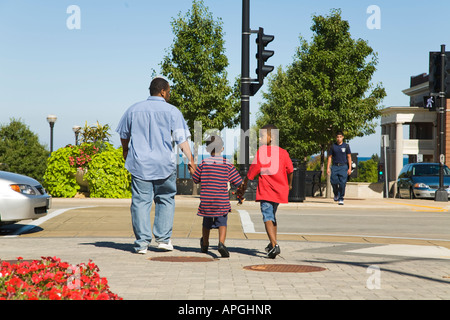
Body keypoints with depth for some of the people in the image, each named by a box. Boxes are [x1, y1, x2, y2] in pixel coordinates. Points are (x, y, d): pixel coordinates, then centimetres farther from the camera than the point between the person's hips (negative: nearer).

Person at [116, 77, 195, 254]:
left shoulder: (134, 109, 8)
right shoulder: (172, 111, -1)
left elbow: (124, 134, 18)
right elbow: (182, 139, -6)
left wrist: (126, 151, 36)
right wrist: (191, 160, -4)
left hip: (139, 163, 2)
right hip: (164, 163, -2)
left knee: (140, 201, 2)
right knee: (166, 200, 13)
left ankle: (142, 242, -1)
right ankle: (163, 238, 10)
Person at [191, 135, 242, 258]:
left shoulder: (204, 163, -2)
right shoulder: (227, 164, -4)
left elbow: (195, 179, 9)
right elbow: (238, 182, -1)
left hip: (206, 200, 2)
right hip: (222, 200, -2)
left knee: (207, 223, 19)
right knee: (222, 223, 4)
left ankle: (205, 244, 36)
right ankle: (221, 243, -19)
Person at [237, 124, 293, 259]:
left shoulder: (262, 151, -9)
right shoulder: (283, 153, 4)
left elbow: (252, 171, -9)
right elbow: (290, 171, 12)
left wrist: (244, 185, 3)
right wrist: (289, 185, 31)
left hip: (266, 191, -6)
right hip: (280, 190, 6)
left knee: (268, 218, -10)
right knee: (272, 216, 23)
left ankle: (274, 245, -28)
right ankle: (272, 244, 33)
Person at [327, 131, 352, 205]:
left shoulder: (346, 146, 5)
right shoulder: (333, 146, 8)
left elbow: (349, 157, 5)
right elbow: (330, 157, 9)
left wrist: (350, 168, -3)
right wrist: (328, 168, 1)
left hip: (343, 166, -1)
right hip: (335, 166, 1)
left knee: (342, 183, -9)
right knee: (333, 182, -7)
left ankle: (341, 199, -2)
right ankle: (336, 194, 22)